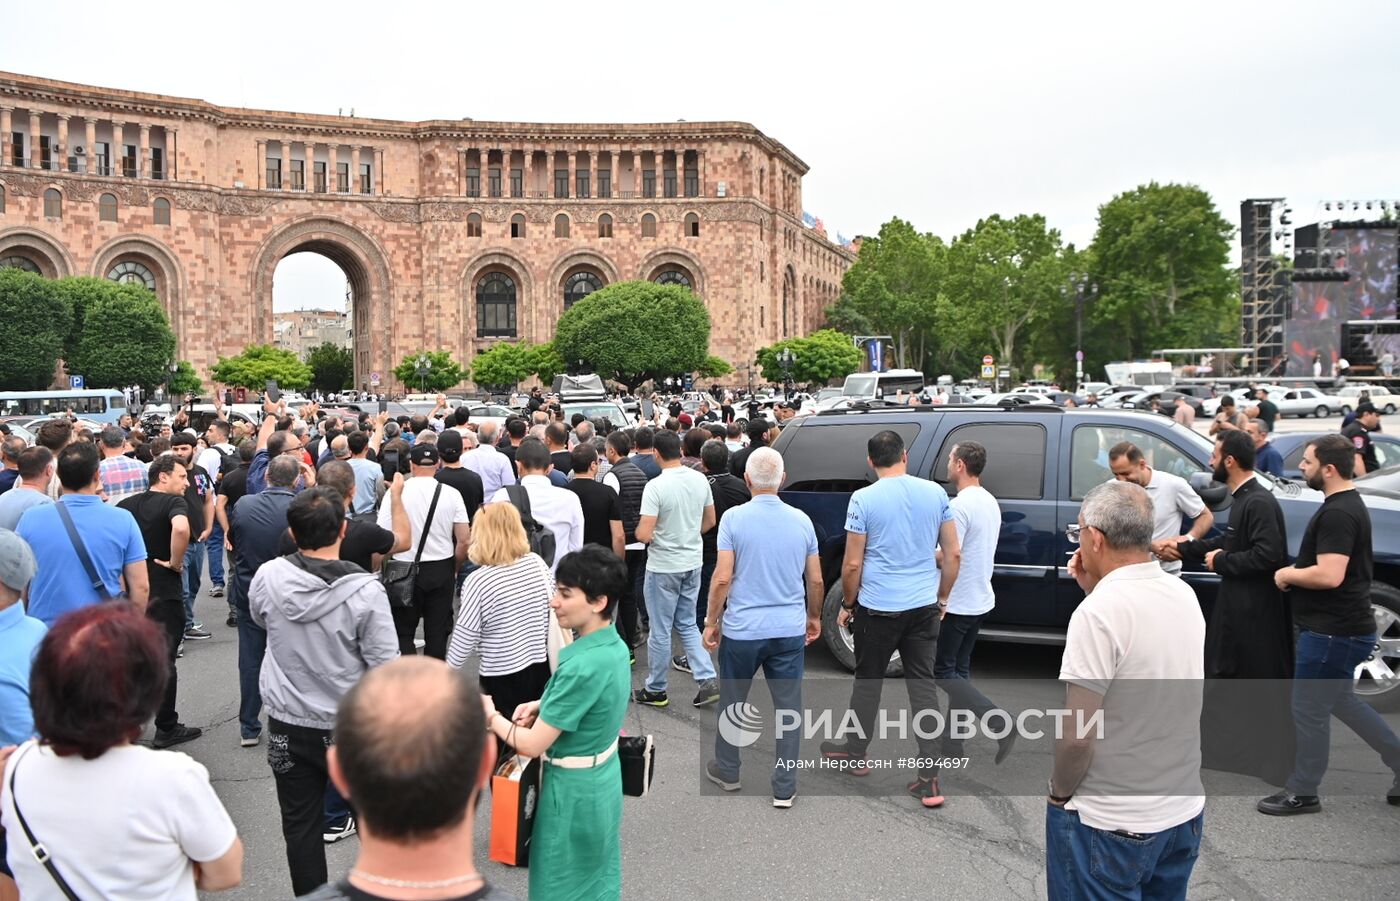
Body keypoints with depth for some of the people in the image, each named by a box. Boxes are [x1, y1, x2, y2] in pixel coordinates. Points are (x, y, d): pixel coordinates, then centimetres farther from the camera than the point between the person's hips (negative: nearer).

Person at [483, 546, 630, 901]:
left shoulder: (582, 666, -32)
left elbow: (532, 745, -25)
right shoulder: (614, 645, -4)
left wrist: (491, 716, -8)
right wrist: (542, 706, 1)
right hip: (602, 780, 8)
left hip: (573, 791, -8)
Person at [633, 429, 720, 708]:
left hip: (663, 567, -6)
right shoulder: (700, 479, -1)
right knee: (687, 624, 19)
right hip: (693, 562, 6)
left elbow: (644, 534, -22)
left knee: (660, 631, 7)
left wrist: (638, 530, 0)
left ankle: (655, 690, 21)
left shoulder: (655, 486, -21)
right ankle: (707, 681, 9)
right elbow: (710, 521, 10)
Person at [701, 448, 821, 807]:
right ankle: (784, 788, 13)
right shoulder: (801, 520, 0)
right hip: (790, 630, 2)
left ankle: (727, 770, 33)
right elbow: (816, 581, 6)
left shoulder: (734, 518, -9)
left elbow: (722, 578, -12)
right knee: (788, 707, 9)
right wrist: (814, 617, 22)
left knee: (732, 702, 17)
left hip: (742, 629, -2)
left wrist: (710, 622, -1)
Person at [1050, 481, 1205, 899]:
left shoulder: (1099, 612, -23)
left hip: (1110, 826, -7)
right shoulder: (1184, 595, 0)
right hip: (1185, 813, 7)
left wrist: (1060, 790, -6)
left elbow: (1077, 734, -24)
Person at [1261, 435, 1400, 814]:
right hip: (1345, 626, 11)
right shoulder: (1350, 505, 11)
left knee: (1308, 710, 2)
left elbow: (1329, 575, -31)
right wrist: (1297, 571, 9)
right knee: (1341, 700, 24)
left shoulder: (1337, 514, -23)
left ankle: (1302, 793, 14)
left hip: (1332, 631, -11)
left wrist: (1287, 574, -15)